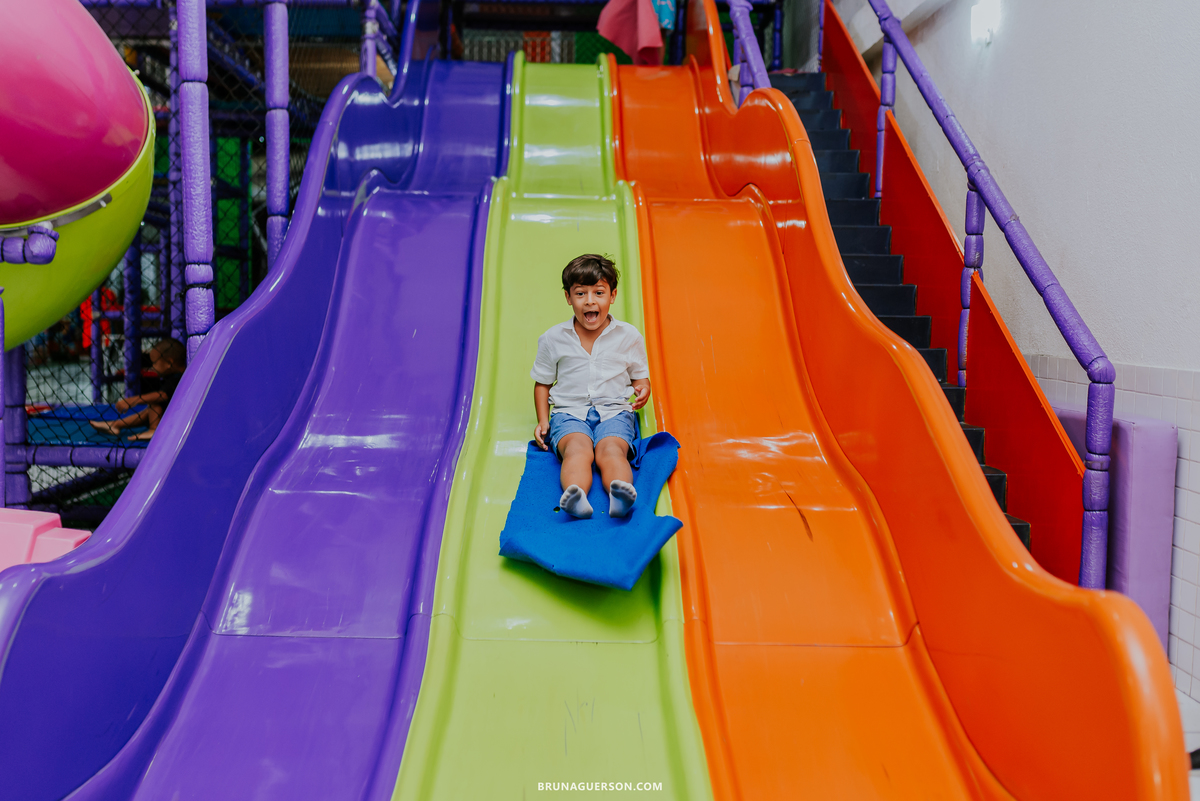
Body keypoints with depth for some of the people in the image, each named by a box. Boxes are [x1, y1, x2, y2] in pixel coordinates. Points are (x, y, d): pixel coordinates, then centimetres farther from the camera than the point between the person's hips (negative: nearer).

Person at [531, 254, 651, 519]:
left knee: (611, 448, -32)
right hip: (569, 411, 0)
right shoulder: (553, 339, 7)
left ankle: (620, 497, -60)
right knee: (577, 448, -33)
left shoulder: (629, 336, 7)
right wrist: (543, 421, 4)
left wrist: (643, 389, -8)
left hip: (614, 410, 0)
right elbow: (542, 383, 17)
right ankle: (576, 498, -61)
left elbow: (640, 377, 17)